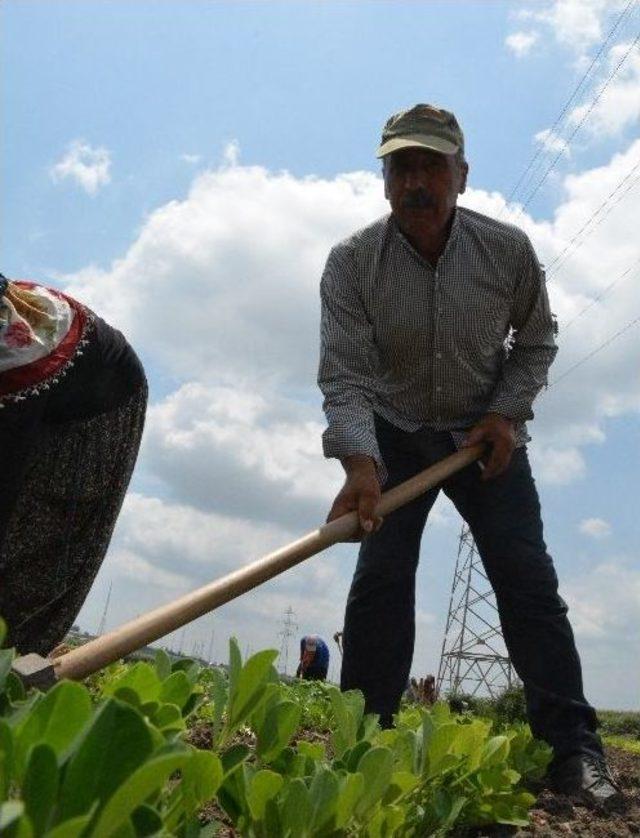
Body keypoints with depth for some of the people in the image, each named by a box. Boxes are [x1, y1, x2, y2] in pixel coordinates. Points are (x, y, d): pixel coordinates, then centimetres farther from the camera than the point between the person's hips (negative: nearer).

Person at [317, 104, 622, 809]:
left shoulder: (508, 249, -12)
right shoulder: (351, 261, -17)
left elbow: (536, 341, 3)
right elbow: (343, 375, -24)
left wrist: (507, 412, -13)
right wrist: (359, 462, -41)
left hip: (486, 434, 1)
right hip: (392, 435, 0)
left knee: (527, 578, -8)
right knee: (380, 578, -10)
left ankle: (572, 750, -2)